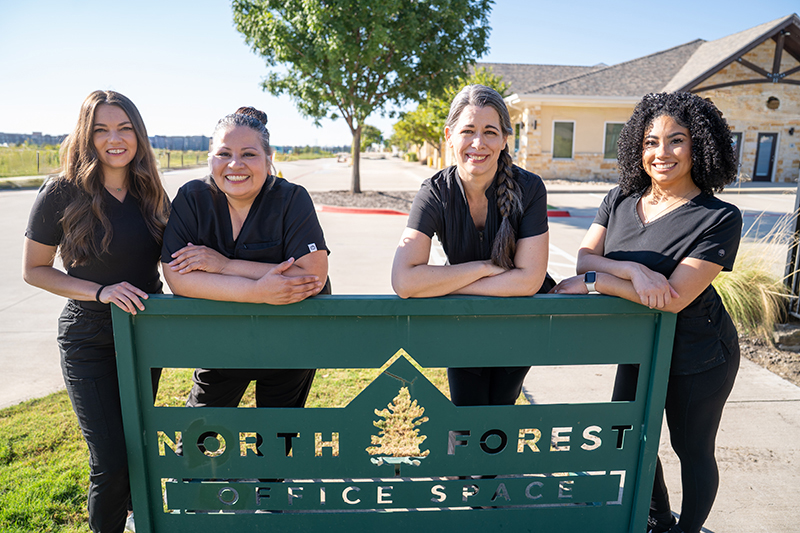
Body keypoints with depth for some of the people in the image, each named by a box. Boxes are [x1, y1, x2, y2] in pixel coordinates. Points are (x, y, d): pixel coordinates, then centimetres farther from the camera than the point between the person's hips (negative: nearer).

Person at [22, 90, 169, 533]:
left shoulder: (149, 193, 0)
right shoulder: (62, 193, -12)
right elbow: (33, 270, -6)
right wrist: (100, 291, -20)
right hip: (88, 339, -4)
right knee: (111, 463, -6)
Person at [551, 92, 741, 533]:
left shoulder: (719, 218, -20)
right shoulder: (620, 200, -4)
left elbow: (675, 297, -27)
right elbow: (585, 257, -11)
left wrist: (595, 281, -26)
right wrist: (634, 270, -30)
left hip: (697, 359, -5)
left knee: (692, 450, 14)